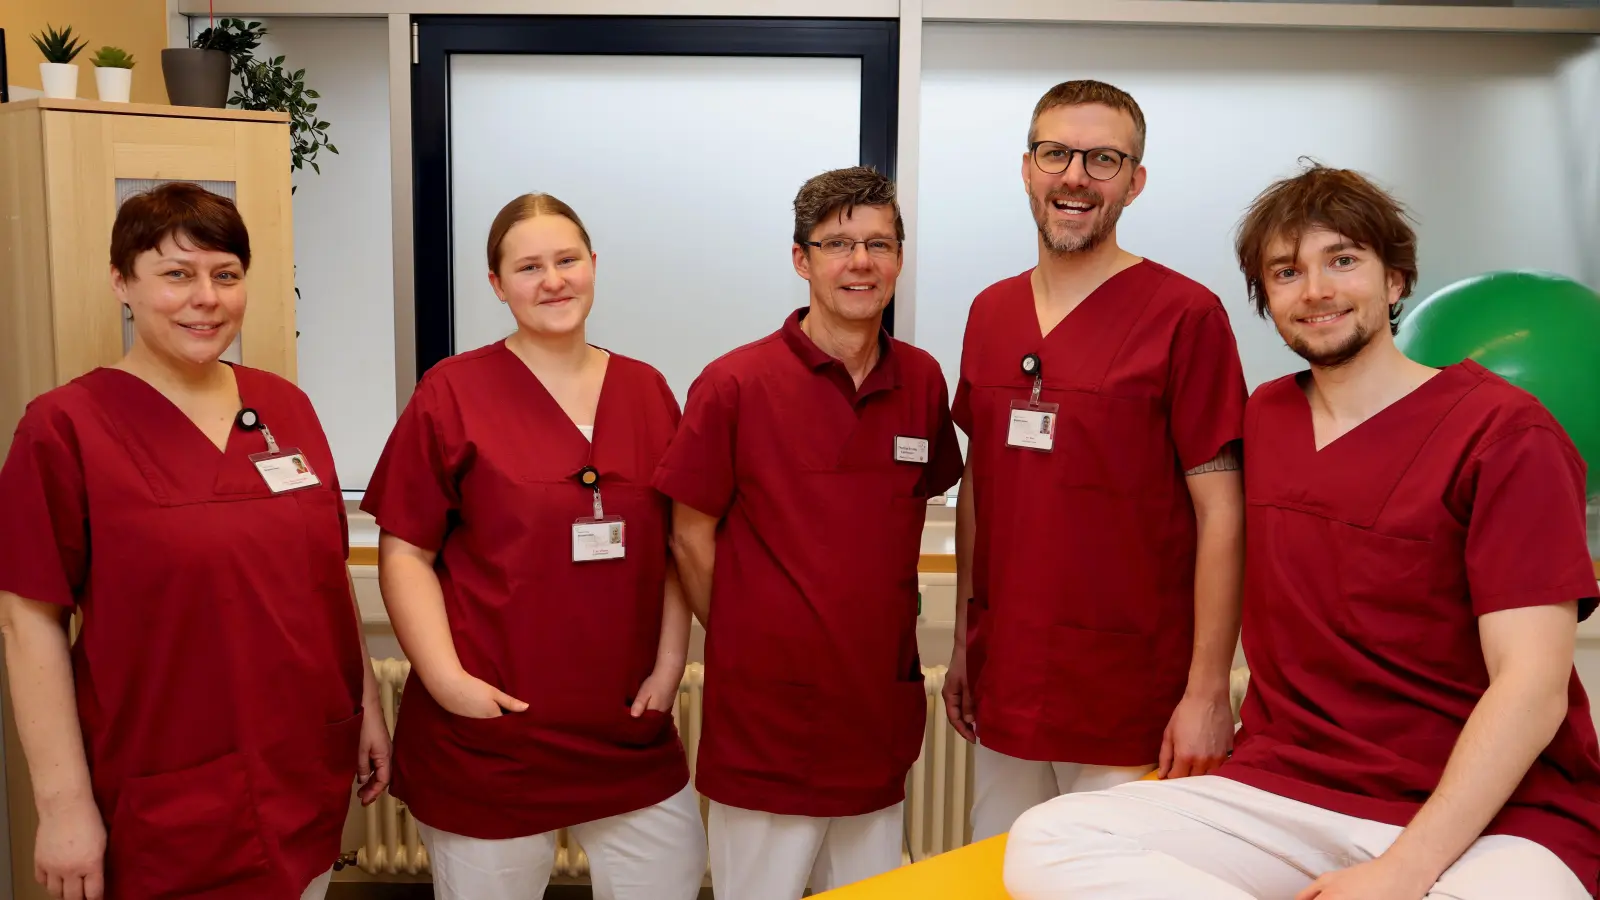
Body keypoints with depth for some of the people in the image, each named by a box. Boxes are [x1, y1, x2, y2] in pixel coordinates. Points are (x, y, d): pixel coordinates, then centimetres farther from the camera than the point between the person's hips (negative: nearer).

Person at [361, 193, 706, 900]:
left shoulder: (646, 391, 6)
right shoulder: (452, 392, -5)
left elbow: (677, 545, 10)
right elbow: (404, 552, -5)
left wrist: (670, 663, 0)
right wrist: (446, 677, -14)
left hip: (630, 733, 4)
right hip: (488, 736, -3)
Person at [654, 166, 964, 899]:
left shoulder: (922, 381, 2)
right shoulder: (735, 385, -11)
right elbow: (691, 536, -5)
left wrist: (886, 632, 8)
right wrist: (750, 645, 1)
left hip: (881, 711, 4)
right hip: (765, 720, -4)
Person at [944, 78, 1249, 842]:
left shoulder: (1185, 315, -10)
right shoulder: (990, 313, 7)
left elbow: (1220, 513, -11)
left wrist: (1208, 692, -14)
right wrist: (963, 644, 11)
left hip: (1130, 715, -5)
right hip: (1002, 698, 5)